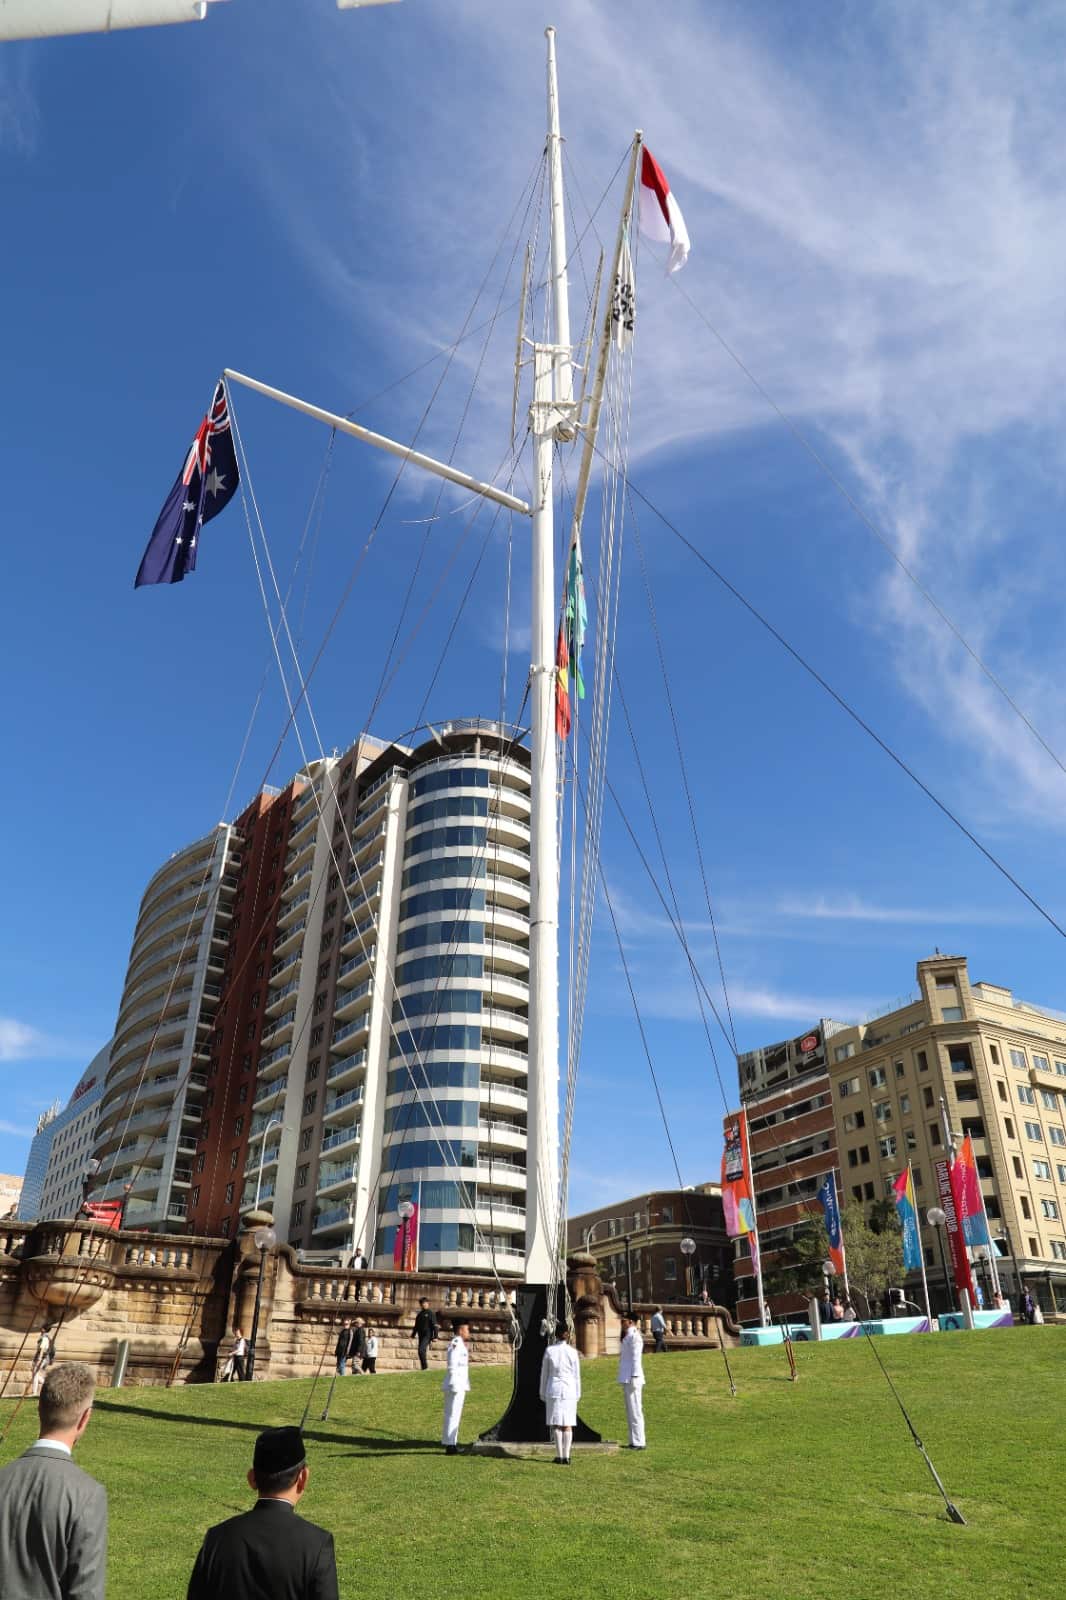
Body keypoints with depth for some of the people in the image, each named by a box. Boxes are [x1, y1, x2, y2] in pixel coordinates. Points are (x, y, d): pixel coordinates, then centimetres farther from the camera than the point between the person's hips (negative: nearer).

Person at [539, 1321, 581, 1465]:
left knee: (557, 1424, 5)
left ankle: (560, 1457, 4)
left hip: (553, 1389, -1)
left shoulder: (549, 1350, -5)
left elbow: (544, 1373, 0)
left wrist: (542, 1393, 8)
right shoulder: (572, 1352, -3)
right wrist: (577, 1394, 11)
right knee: (568, 1425, 7)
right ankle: (566, 1457, 5)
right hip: (569, 1390, 1)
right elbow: (577, 1375, 2)